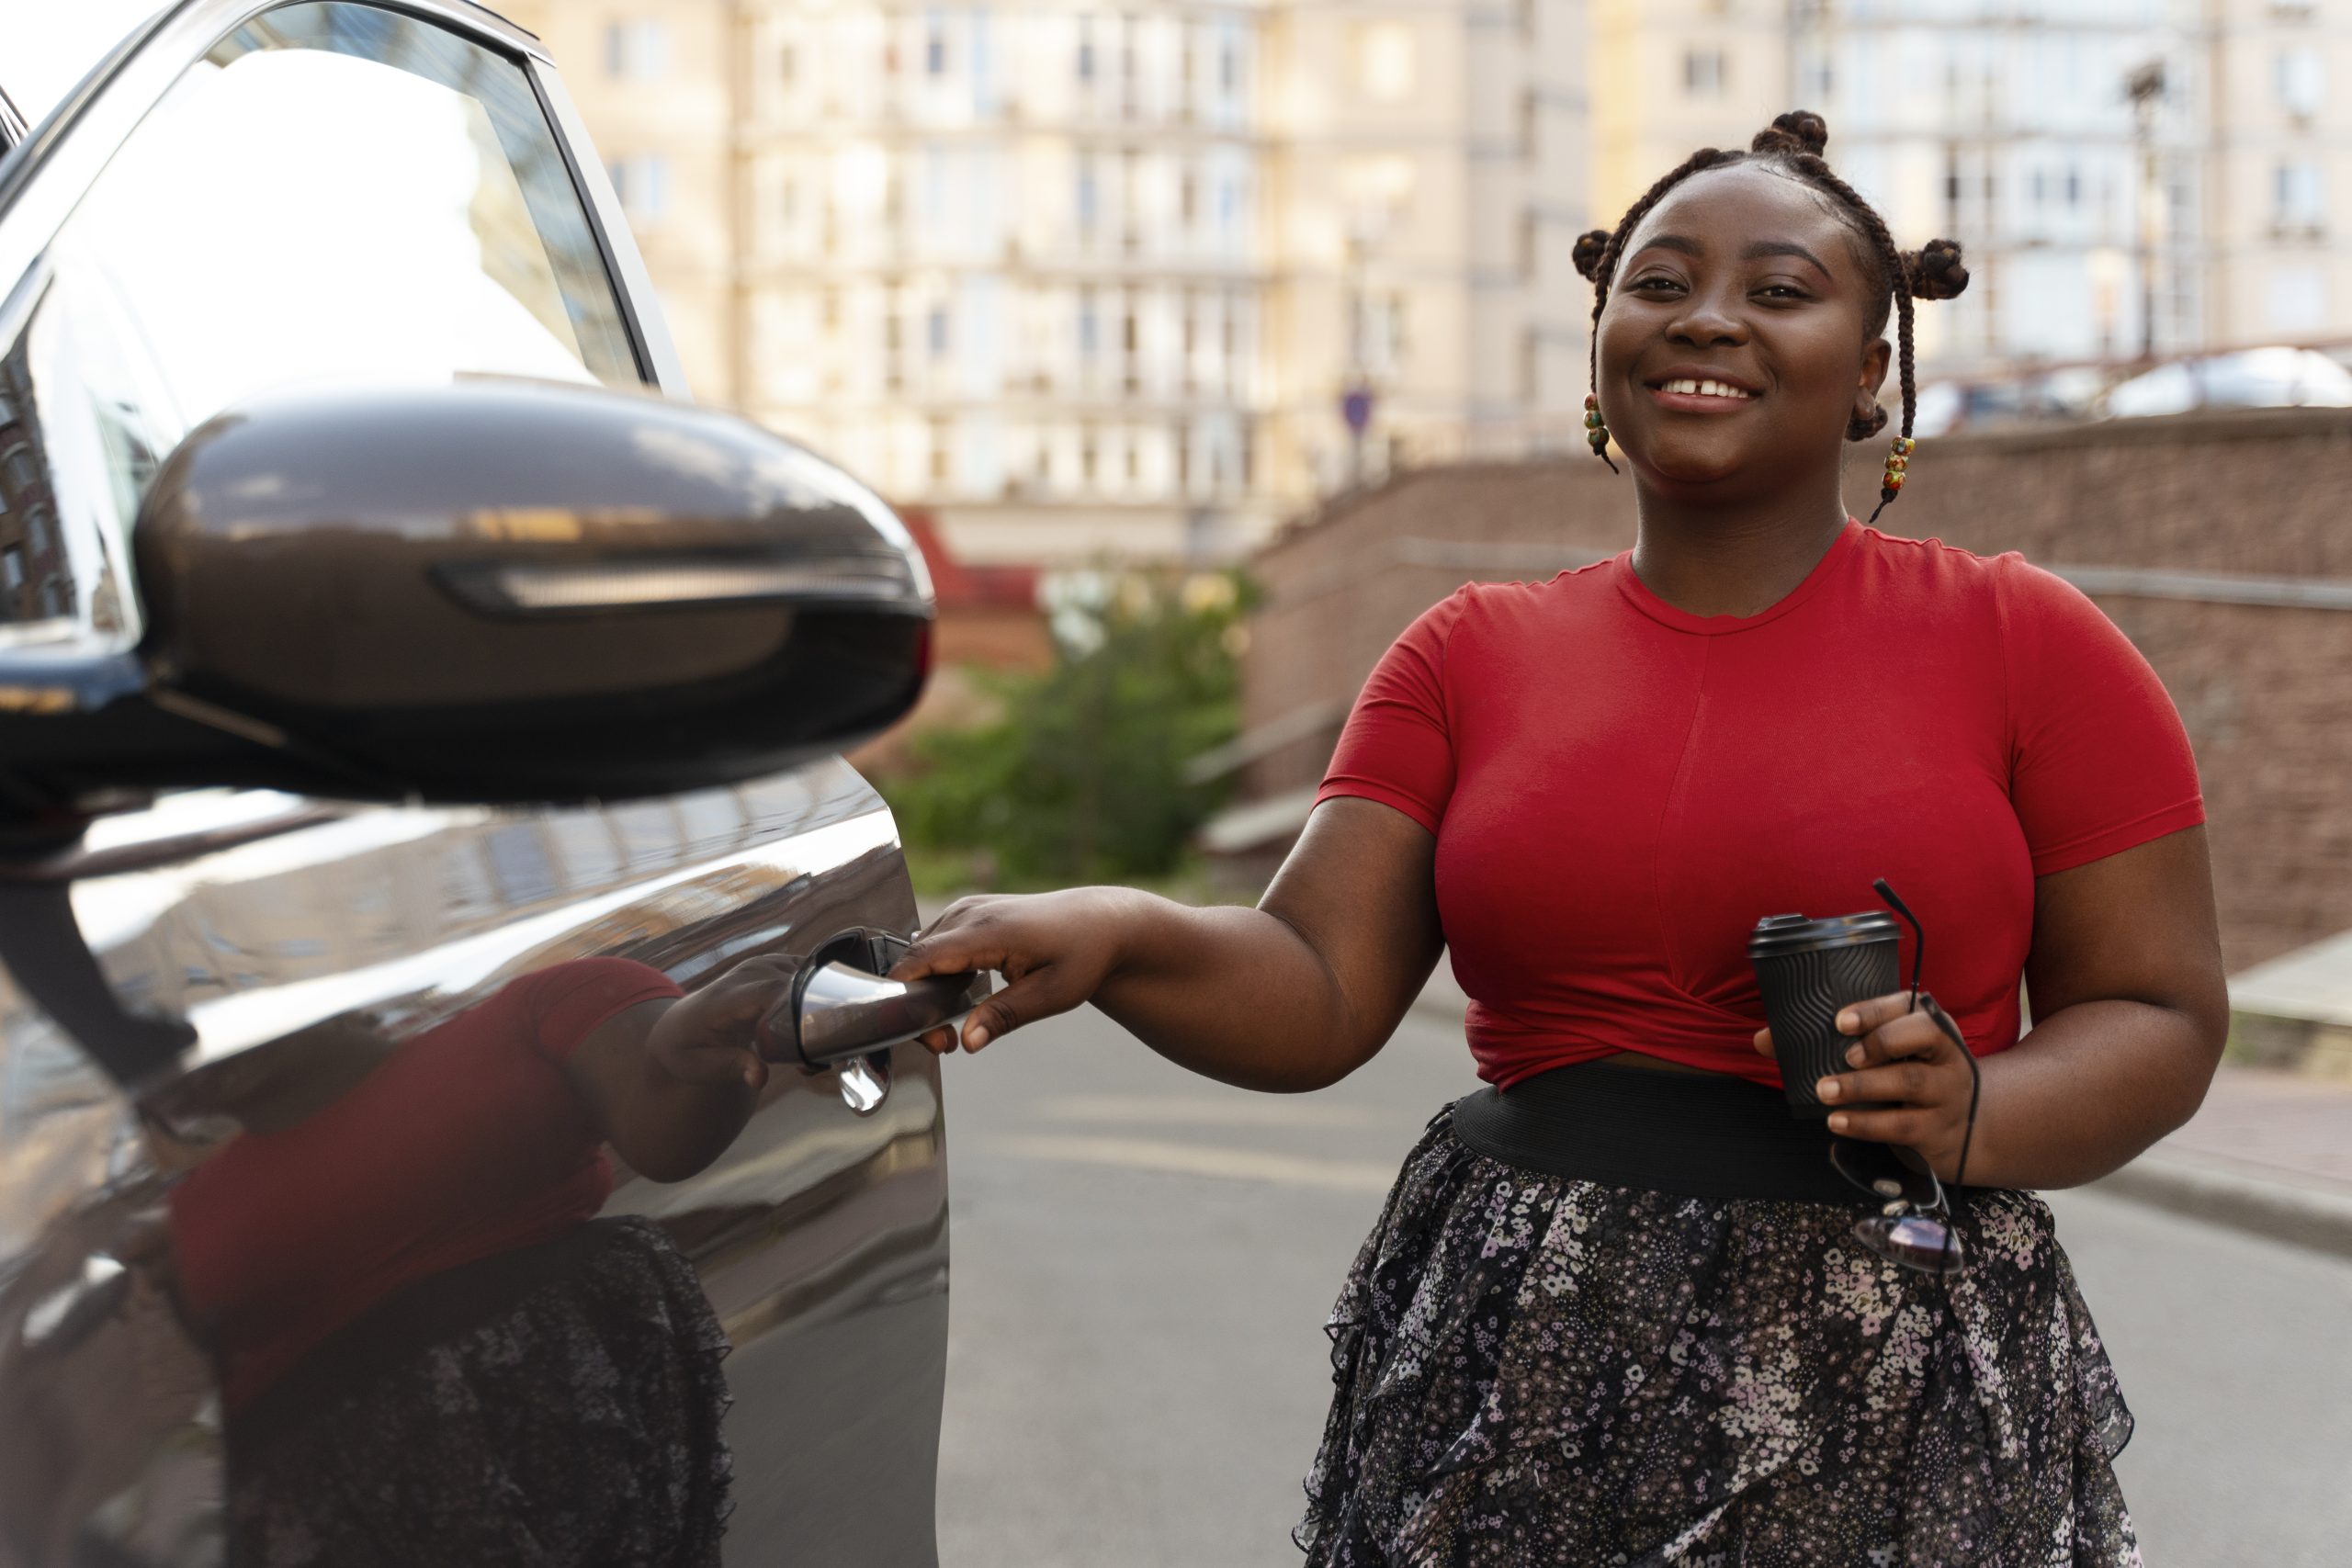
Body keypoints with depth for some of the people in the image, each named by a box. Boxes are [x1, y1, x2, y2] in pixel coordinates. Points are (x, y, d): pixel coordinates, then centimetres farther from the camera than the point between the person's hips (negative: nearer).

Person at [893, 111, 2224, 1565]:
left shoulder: (2020, 642, 0)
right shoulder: (1472, 654, 7)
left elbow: (2162, 1019, 0)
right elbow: (1317, 994, -2)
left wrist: (1971, 1116, -20)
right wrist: (1121, 938, -23)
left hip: (1886, 1391, -2)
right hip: (1511, 1361, 3)